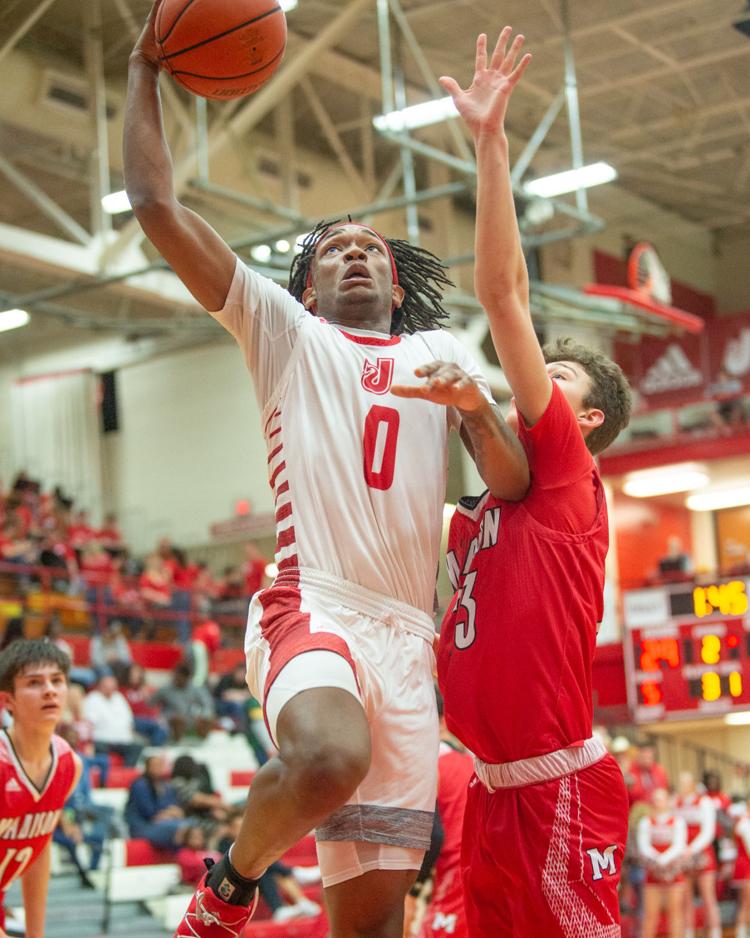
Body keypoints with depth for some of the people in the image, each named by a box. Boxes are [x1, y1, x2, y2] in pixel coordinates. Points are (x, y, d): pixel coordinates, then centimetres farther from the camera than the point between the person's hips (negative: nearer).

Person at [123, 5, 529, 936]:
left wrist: (477, 404, -6)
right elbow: (156, 204, 6)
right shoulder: (283, 329, 15)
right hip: (309, 605, -3)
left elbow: (513, 484, 14)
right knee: (329, 759, -36)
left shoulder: (440, 352, 24)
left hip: (406, 637, 3)